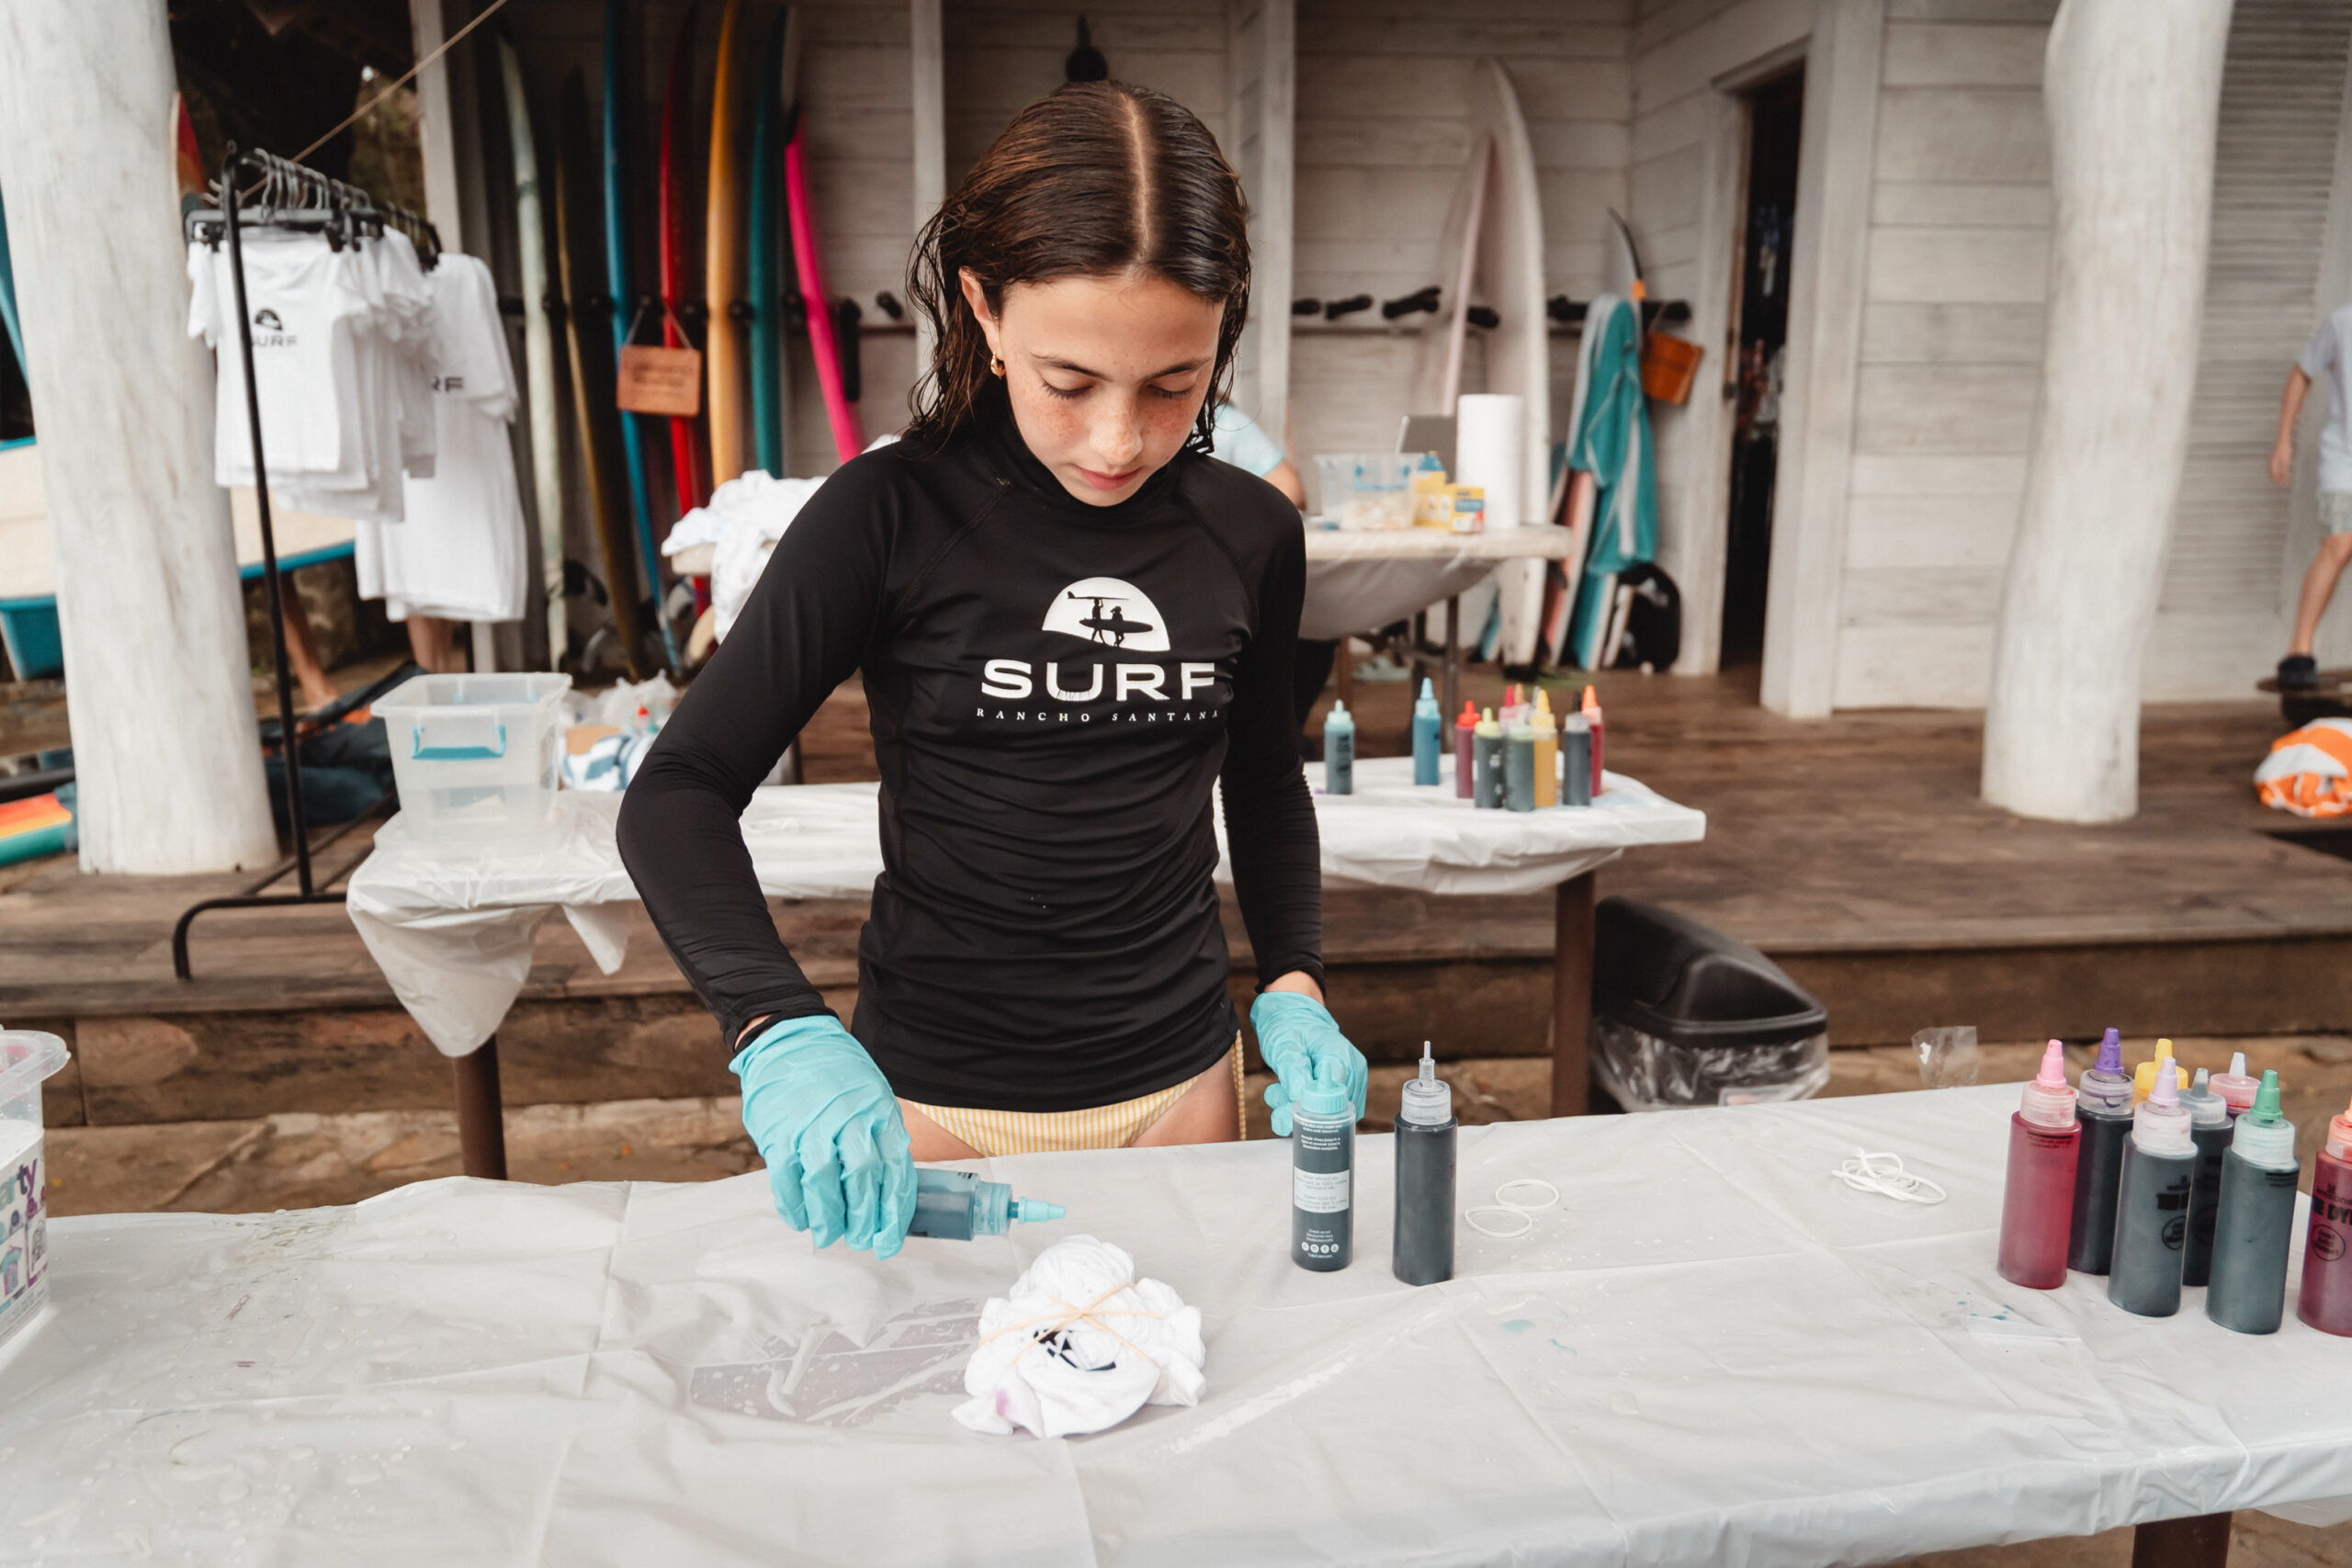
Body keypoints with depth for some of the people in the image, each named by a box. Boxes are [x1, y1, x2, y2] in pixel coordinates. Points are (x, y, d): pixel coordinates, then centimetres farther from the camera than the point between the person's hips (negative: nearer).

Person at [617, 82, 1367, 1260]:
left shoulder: (1251, 537, -4)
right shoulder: (890, 520, -14)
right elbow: (678, 792, -15)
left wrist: (1292, 983, 0)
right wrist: (781, 1032, -31)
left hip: (1177, 1085, 3)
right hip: (933, 1105, -2)